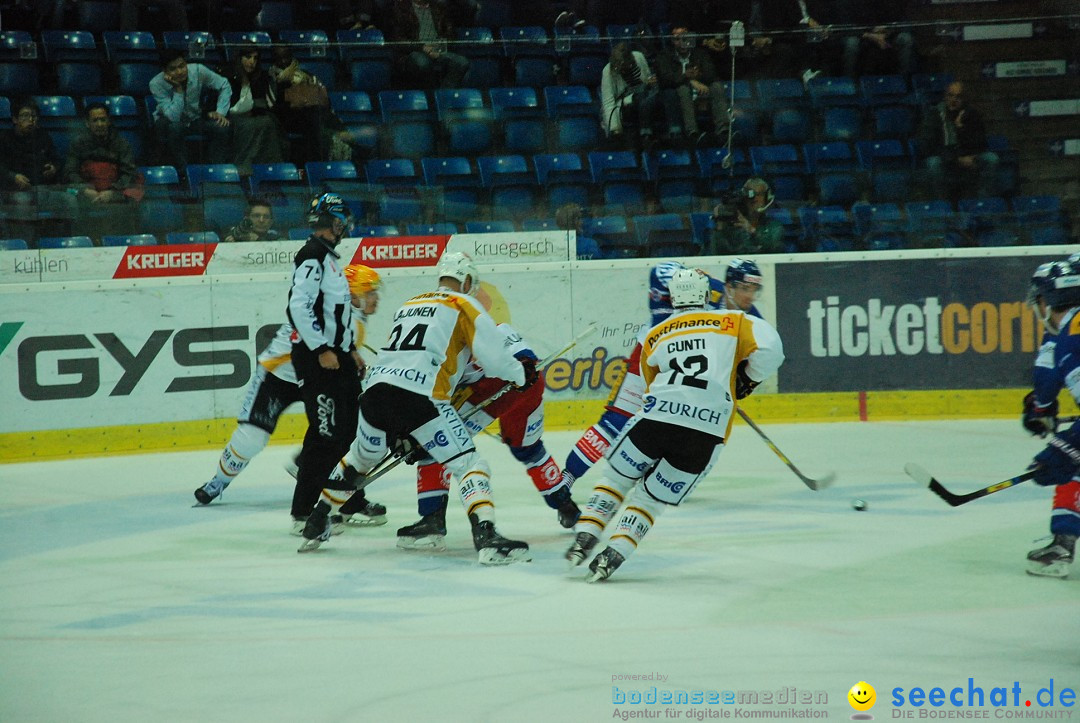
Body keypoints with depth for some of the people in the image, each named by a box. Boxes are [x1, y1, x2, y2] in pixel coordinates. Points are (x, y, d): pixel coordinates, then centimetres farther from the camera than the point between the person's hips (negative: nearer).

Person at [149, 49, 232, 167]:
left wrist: (221, 112, -15)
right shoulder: (156, 84, -27)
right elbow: (173, 117, -33)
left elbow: (224, 85, -5)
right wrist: (178, 89, -37)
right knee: (174, 129, -38)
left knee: (221, 127, -23)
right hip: (169, 121, -3)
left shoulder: (198, 71, -20)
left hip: (196, 117, 3)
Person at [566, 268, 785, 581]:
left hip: (656, 416, 0)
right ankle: (615, 553, -3)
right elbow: (769, 348, -2)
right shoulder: (731, 322, 11)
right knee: (651, 499, 12)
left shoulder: (654, 336, 20)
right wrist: (745, 380, 13)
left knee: (616, 479, 22)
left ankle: (585, 536, 10)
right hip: (705, 437, 0)